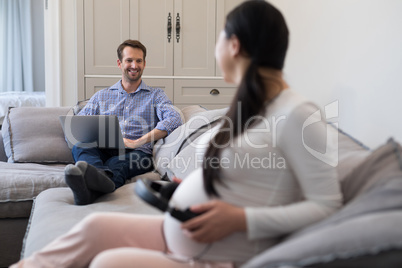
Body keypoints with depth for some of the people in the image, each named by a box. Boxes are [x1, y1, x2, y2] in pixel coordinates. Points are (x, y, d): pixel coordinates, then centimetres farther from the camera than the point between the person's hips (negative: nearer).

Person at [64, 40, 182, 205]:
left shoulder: (156, 96, 19)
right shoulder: (101, 96, 28)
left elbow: (174, 120, -3)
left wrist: (138, 142, -15)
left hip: (136, 153, -2)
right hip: (102, 151, 3)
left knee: (117, 163, -38)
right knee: (80, 147, -32)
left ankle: (89, 191, -69)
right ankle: (101, 178, -65)